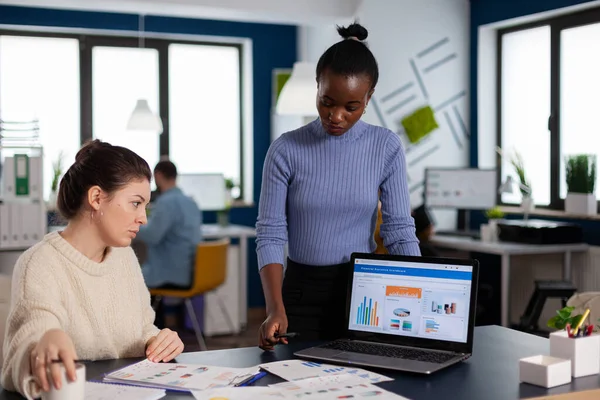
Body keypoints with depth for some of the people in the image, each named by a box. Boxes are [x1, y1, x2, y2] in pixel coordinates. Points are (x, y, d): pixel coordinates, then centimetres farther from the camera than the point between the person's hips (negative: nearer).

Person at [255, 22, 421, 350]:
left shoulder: (386, 148, -5)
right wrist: (276, 309, -21)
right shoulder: (286, 150, -7)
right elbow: (270, 233, -9)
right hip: (301, 293, 0)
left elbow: (400, 231, -5)